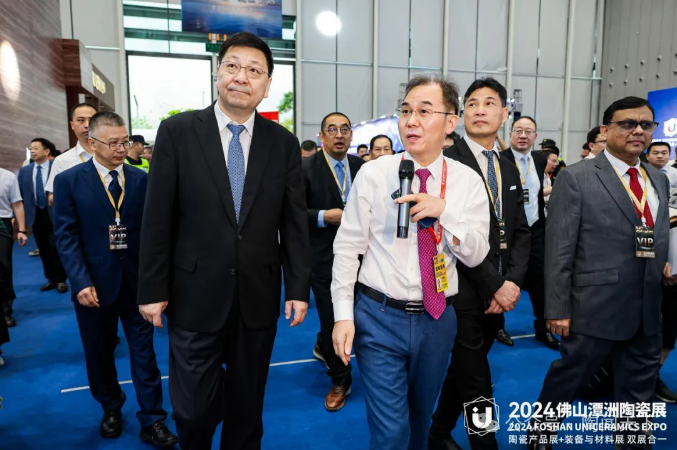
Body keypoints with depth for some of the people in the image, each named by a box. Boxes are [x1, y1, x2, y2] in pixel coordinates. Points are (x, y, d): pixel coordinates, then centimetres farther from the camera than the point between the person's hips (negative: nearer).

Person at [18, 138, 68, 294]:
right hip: (36, 215, 5)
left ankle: (61, 280, 16)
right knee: (43, 249, 12)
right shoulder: (24, 171, 7)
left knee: (56, 248, 1)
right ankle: (51, 279, 26)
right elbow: (20, 195, 8)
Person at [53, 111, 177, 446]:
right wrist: (81, 282, -16)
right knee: (99, 353, 16)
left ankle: (152, 421, 19)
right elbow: (66, 236, -7)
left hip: (138, 281, 1)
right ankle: (111, 409, 40)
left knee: (144, 351, 7)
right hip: (95, 283, 0)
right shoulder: (69, 181, -2)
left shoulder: (141, 179, 3)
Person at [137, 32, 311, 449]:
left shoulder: (284, 142, 1)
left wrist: (299, 288, 0)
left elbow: (295, 222, 2)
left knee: (248, 406, 17)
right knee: (194, 410, 10)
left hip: (258, 297, 2)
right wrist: (153, 289, -2)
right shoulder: (177, 131, -3)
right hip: (195, 297, -1)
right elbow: (157, 218, -2)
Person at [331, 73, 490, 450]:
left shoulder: (468, 181, -2)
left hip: (437, 320, 3)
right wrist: (343, 315, -8)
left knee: (421, 417, 24)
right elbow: (347, 247, -5)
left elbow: (475, 256, -5)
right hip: (379, 317, -2)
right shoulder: (374, 174, -7)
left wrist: (444, 211, -23)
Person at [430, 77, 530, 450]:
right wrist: (493, 288, -13)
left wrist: (512, 282, -4)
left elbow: (520, 233, 11)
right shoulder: (448, 162, -10)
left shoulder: (509, 170, 13)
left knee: (463, 372, 19)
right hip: (463, 293, -7)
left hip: (499, 295, 7)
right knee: (476, 384, 3)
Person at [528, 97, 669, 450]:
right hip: (596, 308, -6)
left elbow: (660, 240, 18)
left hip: (647, 311, 6)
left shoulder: (659, 180, 11)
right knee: (567, 377, 11)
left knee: (639, 389, 18)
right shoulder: (576, 178, -10)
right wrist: (558, 308, -14)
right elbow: (559, 249, -13)